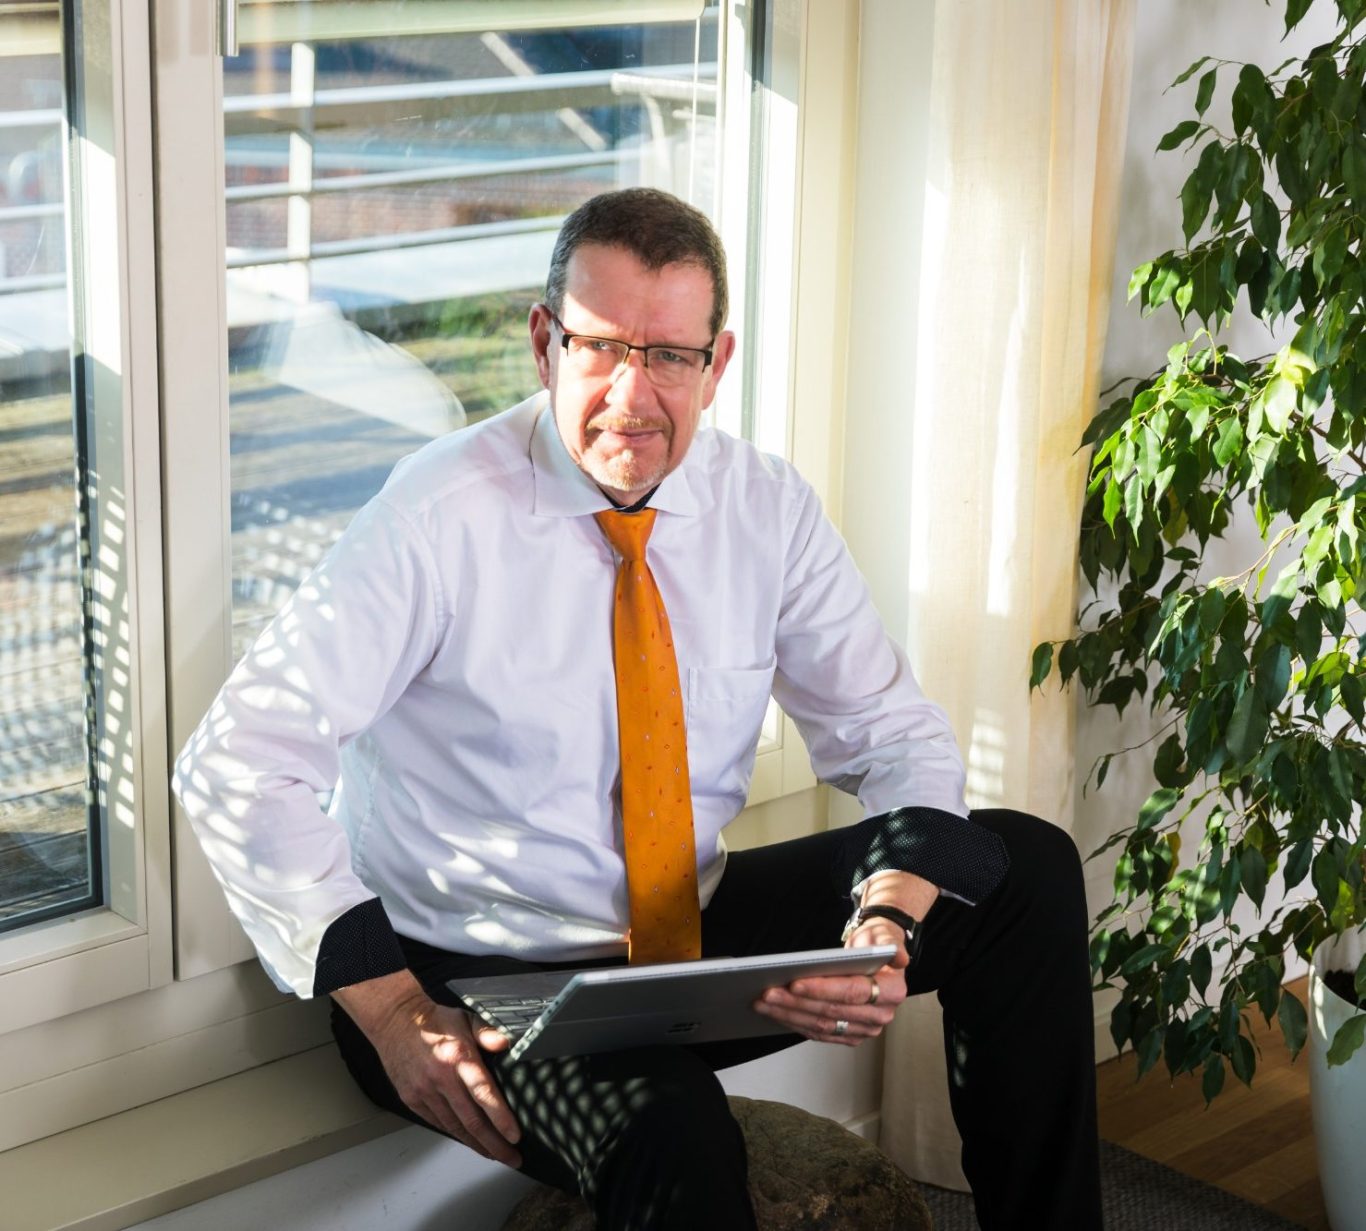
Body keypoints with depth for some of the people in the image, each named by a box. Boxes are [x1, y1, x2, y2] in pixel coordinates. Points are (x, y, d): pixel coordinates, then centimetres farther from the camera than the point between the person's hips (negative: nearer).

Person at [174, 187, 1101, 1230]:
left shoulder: (766, 507, 0)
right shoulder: (442, 517, -15)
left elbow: (893, 734, 3)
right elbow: (237, 763, -19)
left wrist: (886, 929, -19)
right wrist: (390, 1009, -26)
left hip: (701, 931, 6)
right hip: (485, 975, -6)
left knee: (1026, 867, -9)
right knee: (674, 1138, -38)